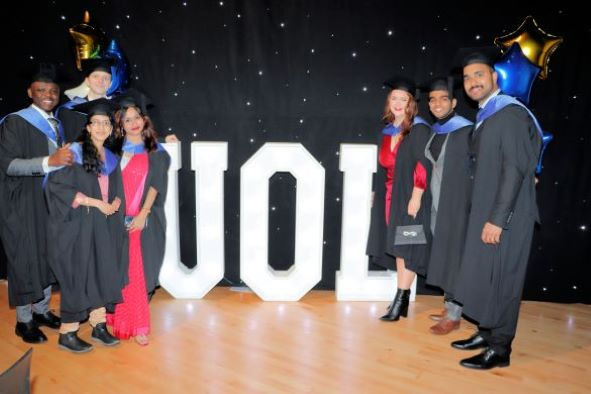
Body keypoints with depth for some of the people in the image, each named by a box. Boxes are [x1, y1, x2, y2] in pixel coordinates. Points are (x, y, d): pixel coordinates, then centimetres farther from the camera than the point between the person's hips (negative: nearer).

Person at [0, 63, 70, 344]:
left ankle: (42, 310, 28)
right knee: (25, 260, 3)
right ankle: (24, 321, 17)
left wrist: (69, 158, 0)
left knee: (49, 257, 13)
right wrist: (50, 161, -29)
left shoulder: (57, 125, 11)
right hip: (24, 205, -6)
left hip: (53, 202, 6)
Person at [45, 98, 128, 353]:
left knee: (103, 275, 8)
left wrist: (114, 205, -9)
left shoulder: (112, 159, 12)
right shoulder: (74, 153, -7)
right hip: (78, 226, -6)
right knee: (78, 277, -1)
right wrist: (94, 202, -17)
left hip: (104, 227, 6)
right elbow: (57, 185, -15)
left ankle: (98, 326, 20)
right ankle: (67, 334, 13)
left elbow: (118, 193, 14)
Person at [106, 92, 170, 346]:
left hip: (143, 220, -1)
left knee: (136, 270, 0)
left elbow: (155, 185, -2)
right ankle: (136, 324, 17)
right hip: (118, 218, 1)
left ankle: (129, 320, 15)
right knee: (124, 271, 3)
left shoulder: (155, 152, 6)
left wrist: (142, 214, -11)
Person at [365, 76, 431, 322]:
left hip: (408, 197, -6)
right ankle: (402, 299, 17)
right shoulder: (387, 132, 12)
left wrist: (416, 196, -21)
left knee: (405, 248, -4)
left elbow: (423, 166, -15)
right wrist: (377, 194, 14)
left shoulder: (419, 130, -8)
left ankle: (400, 301, 2)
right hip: (389, 197, 6)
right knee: (397, 247, 8)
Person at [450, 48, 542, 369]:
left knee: (501, 279, 0)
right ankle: (486, 332, 29)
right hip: (484, 212, 8)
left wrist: (498, 219, -20)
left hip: (504, 216, -8)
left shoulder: (511, 114, -13)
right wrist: (484, 216, 13)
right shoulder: (484, 117, 14)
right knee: (483, 276, 14)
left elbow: (515, 170, -19)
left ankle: (500, 349, 13)